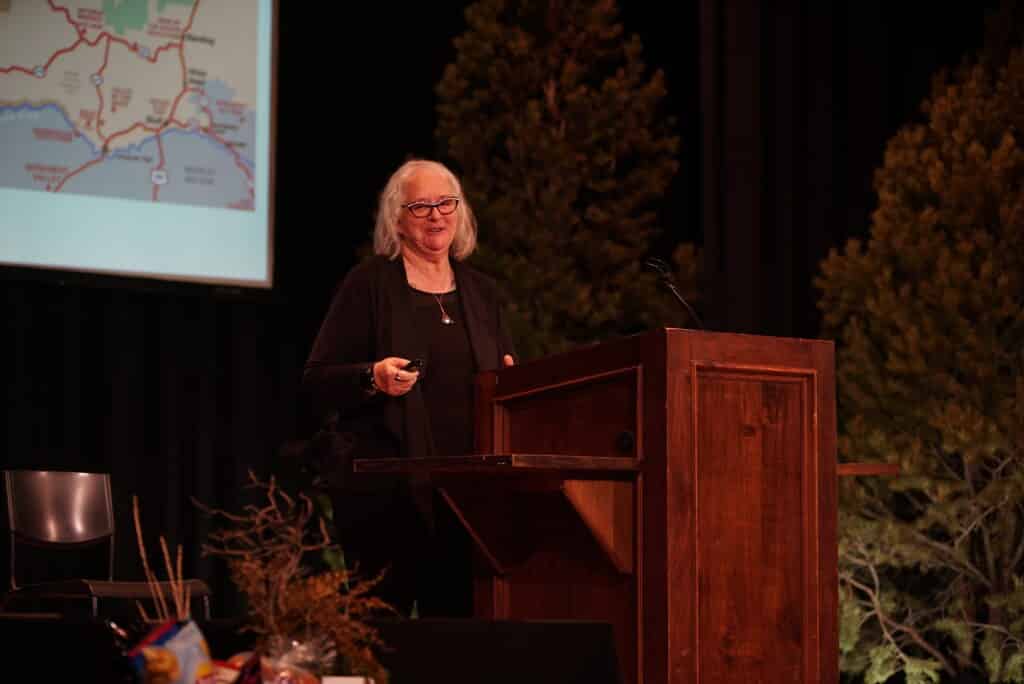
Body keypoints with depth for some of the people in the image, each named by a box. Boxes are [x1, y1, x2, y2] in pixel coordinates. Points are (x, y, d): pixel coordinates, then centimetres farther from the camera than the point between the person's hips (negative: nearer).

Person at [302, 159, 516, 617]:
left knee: (457, 616, 3)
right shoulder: (369, 284, 2)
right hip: (387, 492, -4)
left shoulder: (482, 293, 17)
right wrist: (372, 378, -19)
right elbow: (316, 383, -1)